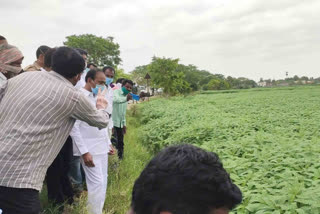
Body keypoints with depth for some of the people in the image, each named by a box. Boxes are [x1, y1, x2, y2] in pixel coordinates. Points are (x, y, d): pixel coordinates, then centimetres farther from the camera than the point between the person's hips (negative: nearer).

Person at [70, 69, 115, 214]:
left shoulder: (97, 97, 13)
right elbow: (73, 127, -16)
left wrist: (108, 143, 16)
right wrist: (84, 152, -19)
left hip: (101, 147, 8)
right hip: (89, 149, -8)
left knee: (102, 182, 12)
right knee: (97, 183, -7)